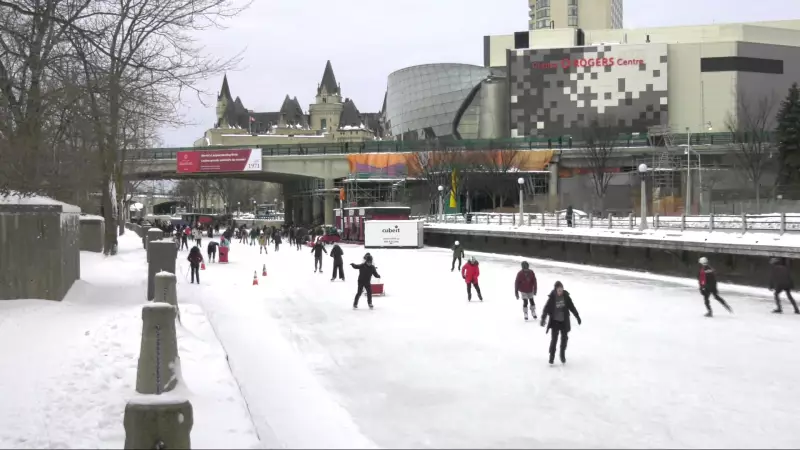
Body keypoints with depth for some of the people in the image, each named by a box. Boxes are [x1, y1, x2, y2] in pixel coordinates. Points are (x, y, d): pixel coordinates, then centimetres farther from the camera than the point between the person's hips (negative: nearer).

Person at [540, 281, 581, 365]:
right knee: (554, 339, -4)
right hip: (555, 321, -3)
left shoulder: (566, 296, -7)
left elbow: (572, 307, 3)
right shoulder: (552, 298, -15)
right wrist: (543, 319, -22)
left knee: (564, 338, 8)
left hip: (564, 321, 3)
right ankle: (551, 355, 10)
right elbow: (546, 309, -13)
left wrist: (577, 317, 7)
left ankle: (562, 354, 29)